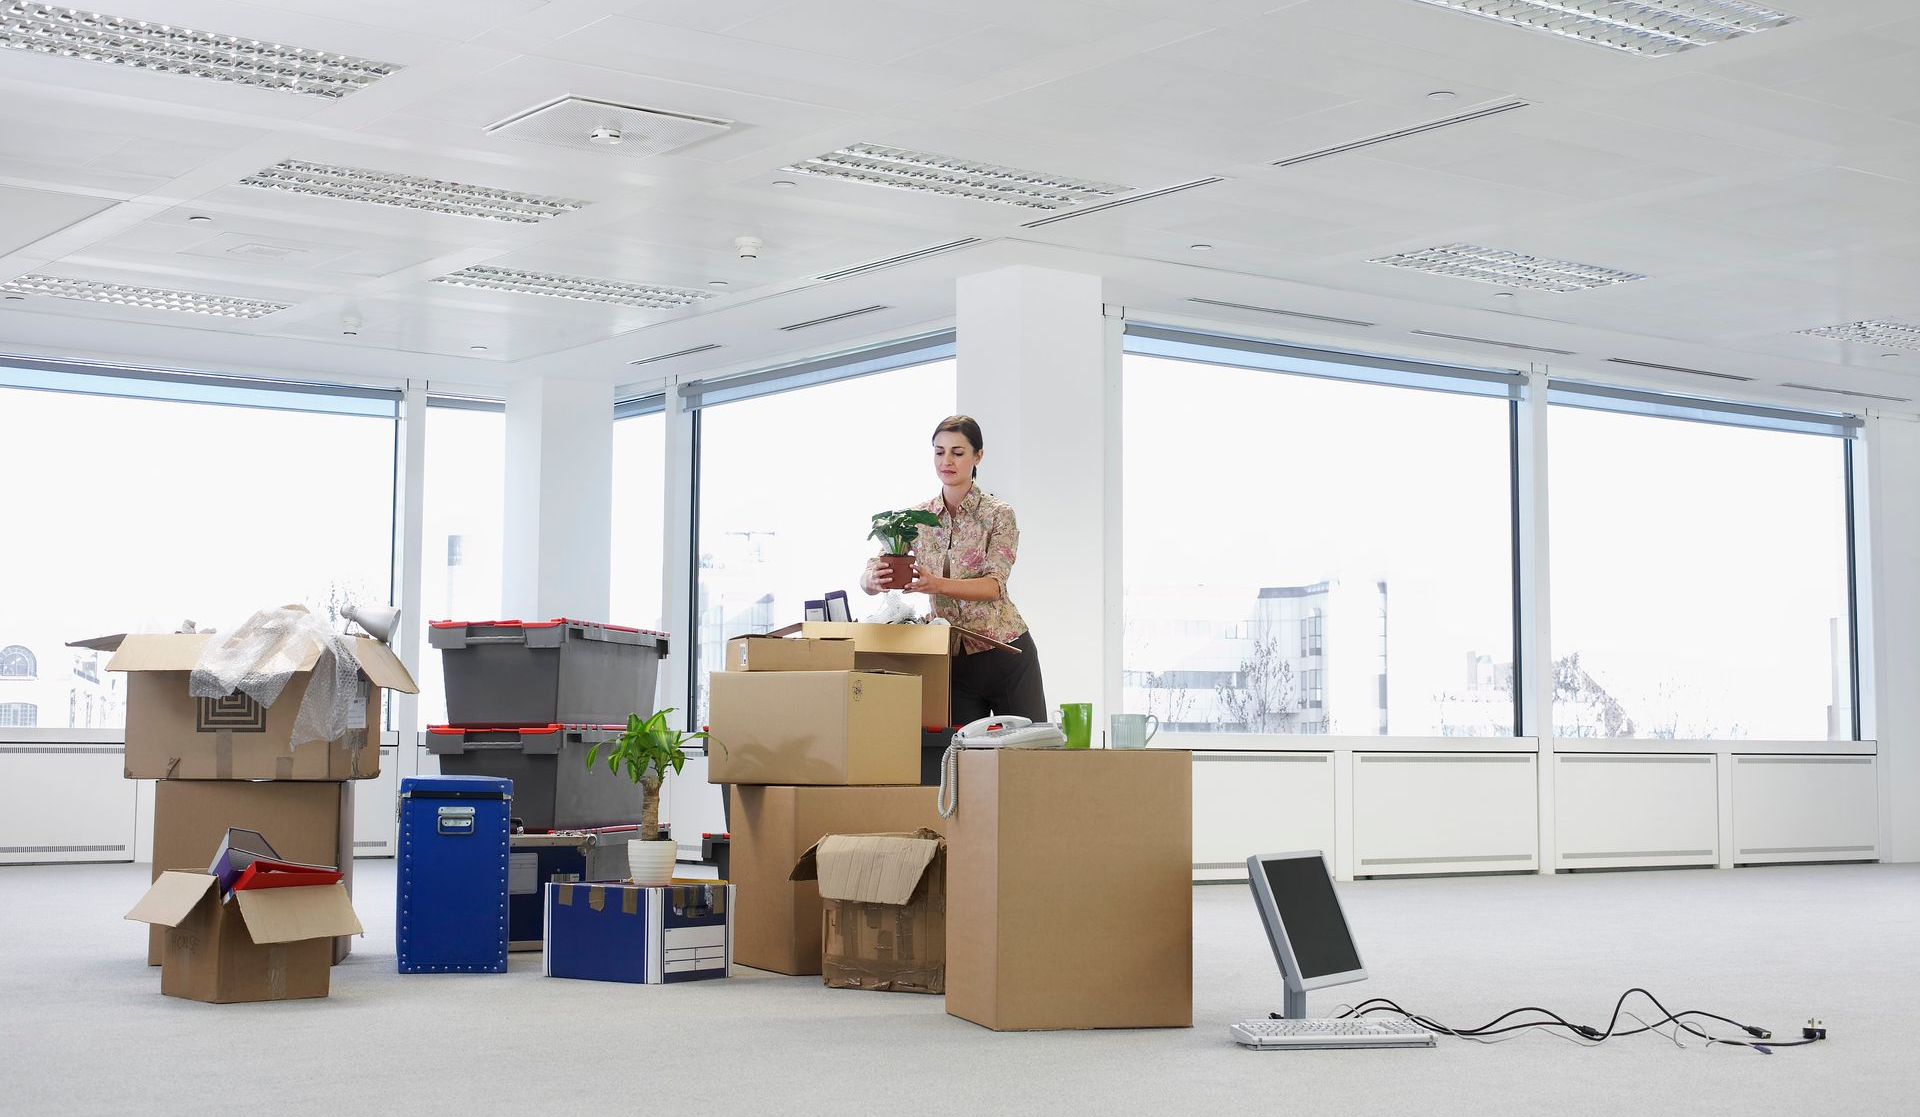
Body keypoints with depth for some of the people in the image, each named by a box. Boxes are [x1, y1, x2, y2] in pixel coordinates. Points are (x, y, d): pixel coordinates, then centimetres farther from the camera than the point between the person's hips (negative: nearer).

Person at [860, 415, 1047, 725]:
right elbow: (868, 577, -3)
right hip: (953, 661, 3)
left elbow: (994, 585, -19)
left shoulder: (998, 515, -7)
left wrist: (937, 584, -37)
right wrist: (876, 579, -29)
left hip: (1006, 655, -3)